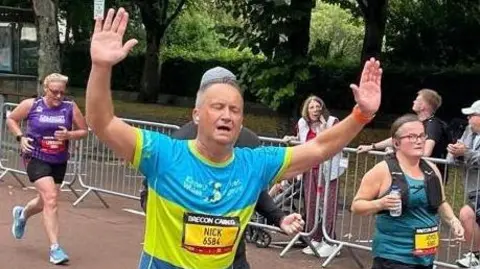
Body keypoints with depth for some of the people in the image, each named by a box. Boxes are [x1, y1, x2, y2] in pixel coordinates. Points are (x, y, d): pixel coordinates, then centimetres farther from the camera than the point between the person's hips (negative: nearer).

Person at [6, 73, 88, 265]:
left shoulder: (70, 108, -5)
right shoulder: (31, 105, -7)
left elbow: (84, 131, 3)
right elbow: (11, 119, 9)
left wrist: (69, 135, -17)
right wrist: (21, 137, -7)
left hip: (59, 161, 4)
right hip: (36, 159, -4)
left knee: (45, 201, 18)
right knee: (51, 199, -17)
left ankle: (22, 214, 54)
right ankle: (55, 248, -12)